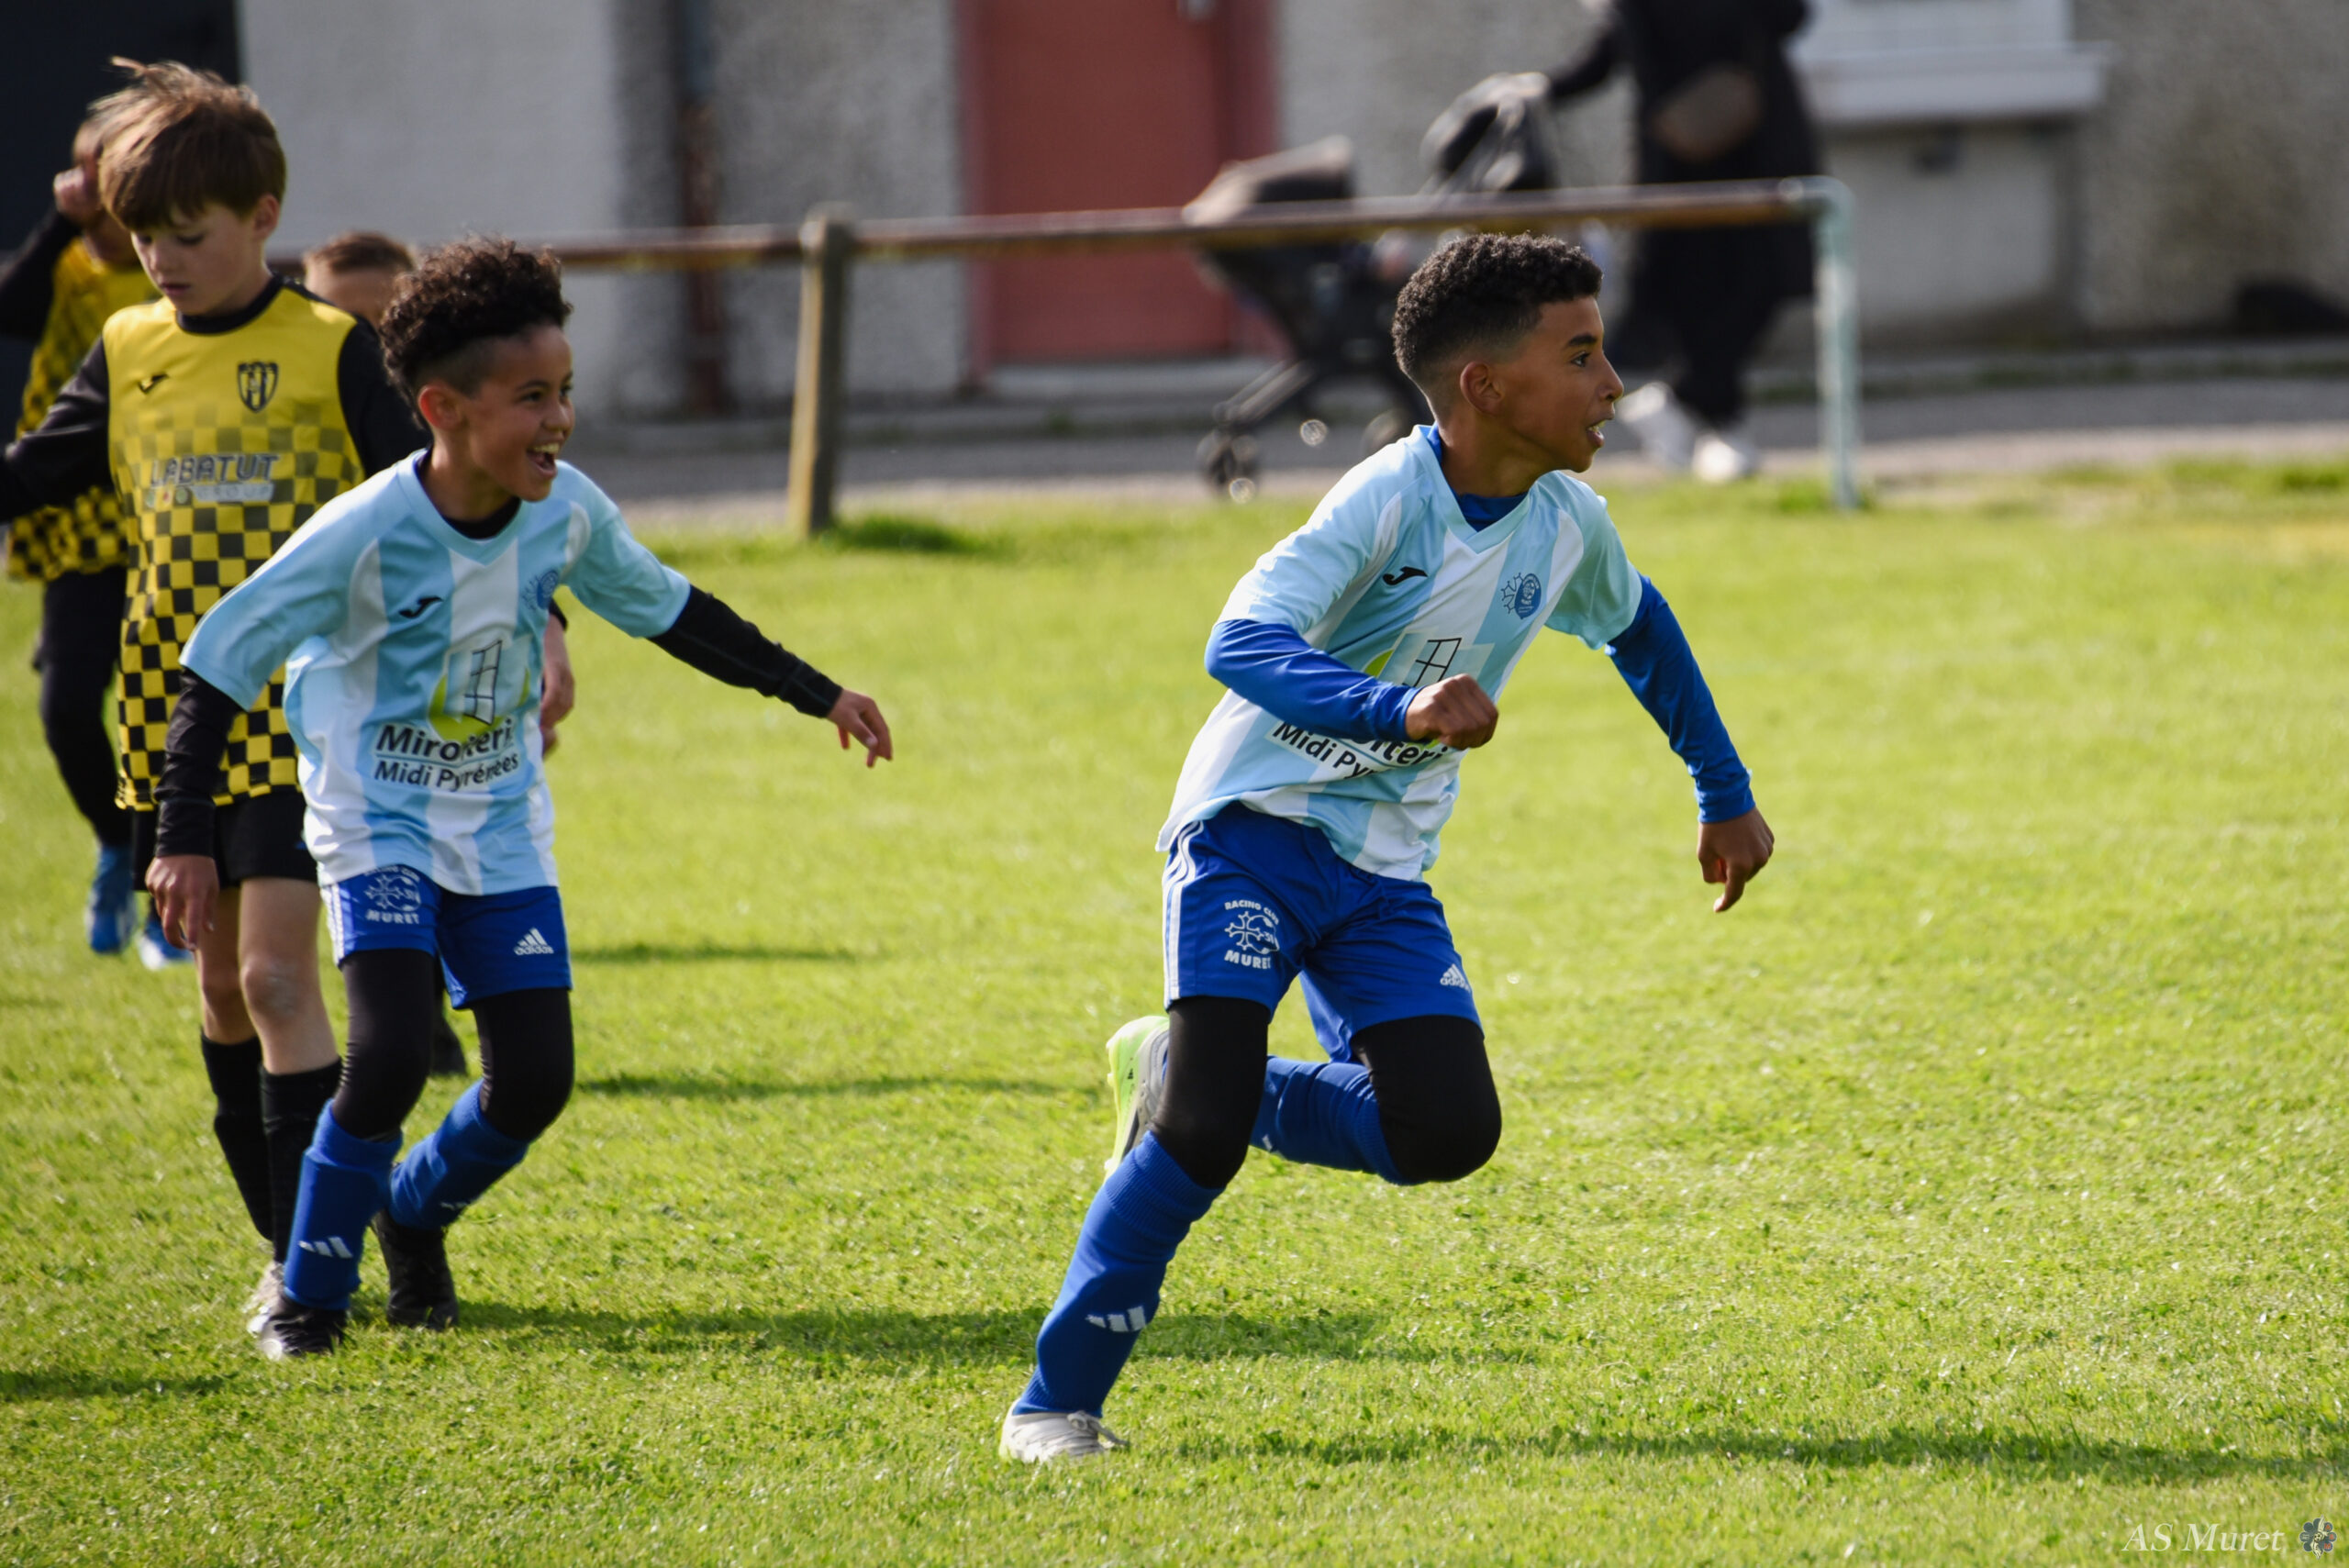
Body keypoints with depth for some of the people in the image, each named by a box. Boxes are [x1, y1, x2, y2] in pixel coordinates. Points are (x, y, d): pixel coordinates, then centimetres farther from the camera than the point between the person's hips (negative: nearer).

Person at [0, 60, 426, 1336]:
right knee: (220, 981, 10)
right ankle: (289, 1245, 22)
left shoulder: (330, 351, -6)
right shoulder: (126, 355, 7)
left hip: (300, 716, -5)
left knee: (275, 972, -13)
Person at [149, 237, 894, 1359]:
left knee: (534, 1082, -1)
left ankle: (413, 1214, 30)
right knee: (389, 1054, -22)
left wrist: (816, 695, 11)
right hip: (378, 825, -5)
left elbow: (669, 613, 10)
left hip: (502, 828, 5)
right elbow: (221, 664, -18)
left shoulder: (568, 512, -9)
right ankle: (310, 1293, -2)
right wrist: (183, 838, -21)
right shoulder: (363, 535, -24)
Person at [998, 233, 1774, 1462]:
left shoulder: (1566, 524, 0)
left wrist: (1724, 794, 26)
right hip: (1256, 822, -6)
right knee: (1201, 1134, -20)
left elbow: (1640, 630, 23)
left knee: (1448, 1132, -12)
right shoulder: (1385, 503, -21)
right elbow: (1242, 647, -35)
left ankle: (1184, 1078, 12)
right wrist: (1401, 709, -50)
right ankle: (1057, 1400, -6)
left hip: (1384, 866, 6)